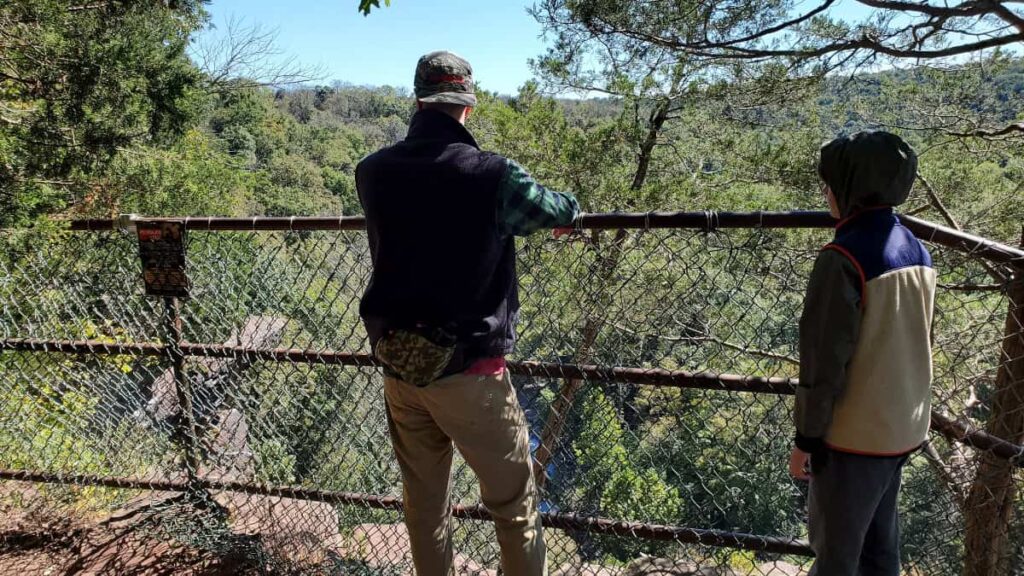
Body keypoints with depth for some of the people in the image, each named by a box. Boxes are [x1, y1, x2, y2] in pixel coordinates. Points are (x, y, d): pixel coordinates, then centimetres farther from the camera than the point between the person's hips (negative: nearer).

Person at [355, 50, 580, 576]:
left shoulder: (372, 173, -2)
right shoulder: (492, 176, -16)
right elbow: (564, 210, 1)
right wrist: (563, 208, 26)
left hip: (398, 367, 5)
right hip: (467, 370, -5)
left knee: (423, 500, 21)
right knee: (514, 504, 12)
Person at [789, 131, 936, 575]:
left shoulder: (843, 258, -22)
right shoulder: (916, 250, 2)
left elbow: (824, 360, -20)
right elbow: (910, 343, 11)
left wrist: (806, 438, -10)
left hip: (854, 435, -7)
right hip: (903, 428, 7)